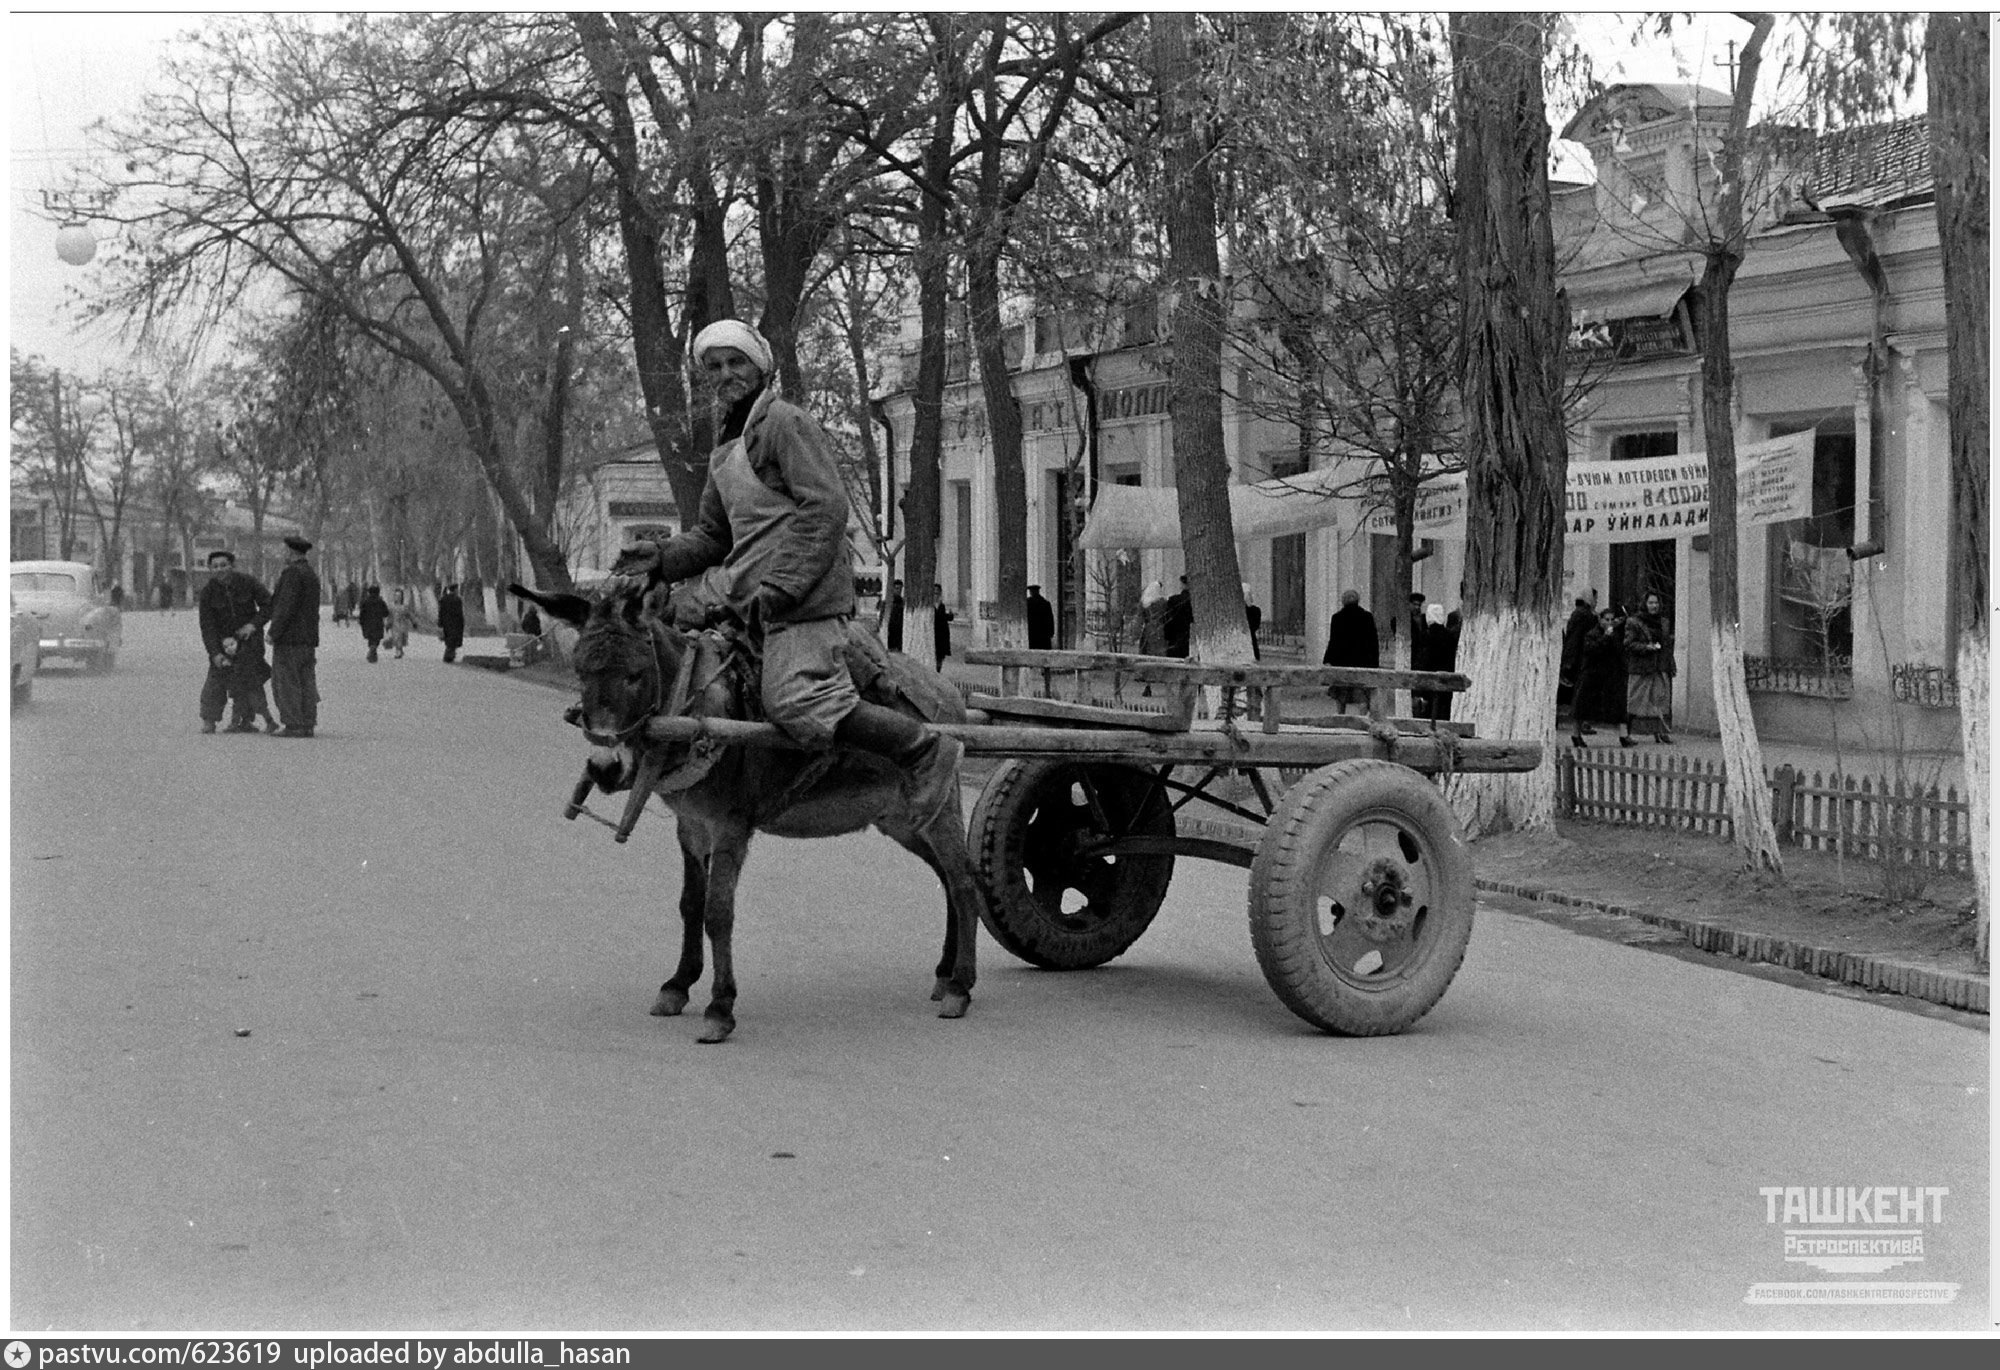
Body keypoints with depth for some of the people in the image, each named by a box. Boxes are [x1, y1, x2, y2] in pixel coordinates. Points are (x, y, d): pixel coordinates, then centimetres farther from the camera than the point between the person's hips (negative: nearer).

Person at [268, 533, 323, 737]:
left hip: (289, 637, -9)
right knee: (306, 682, 7)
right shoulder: (312, 575, 17)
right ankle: (307, 724, 6)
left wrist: (273, 633, -15)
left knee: (286, 683, -7)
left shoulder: (292, 573, -12)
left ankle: (294, 726, -10)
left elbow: (286, 607, -19)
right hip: (308, 638, 9)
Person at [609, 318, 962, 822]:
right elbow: (712, 534, 24)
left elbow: (826, 507, -17)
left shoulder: (786, 422, -6)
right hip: (741, 584, 10)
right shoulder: (725, 447, 22)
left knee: (796, 704, -22)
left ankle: (926, 748, -15)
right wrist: (661, 558, 3)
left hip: (801, 589, -10)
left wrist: (780, 588, -22)